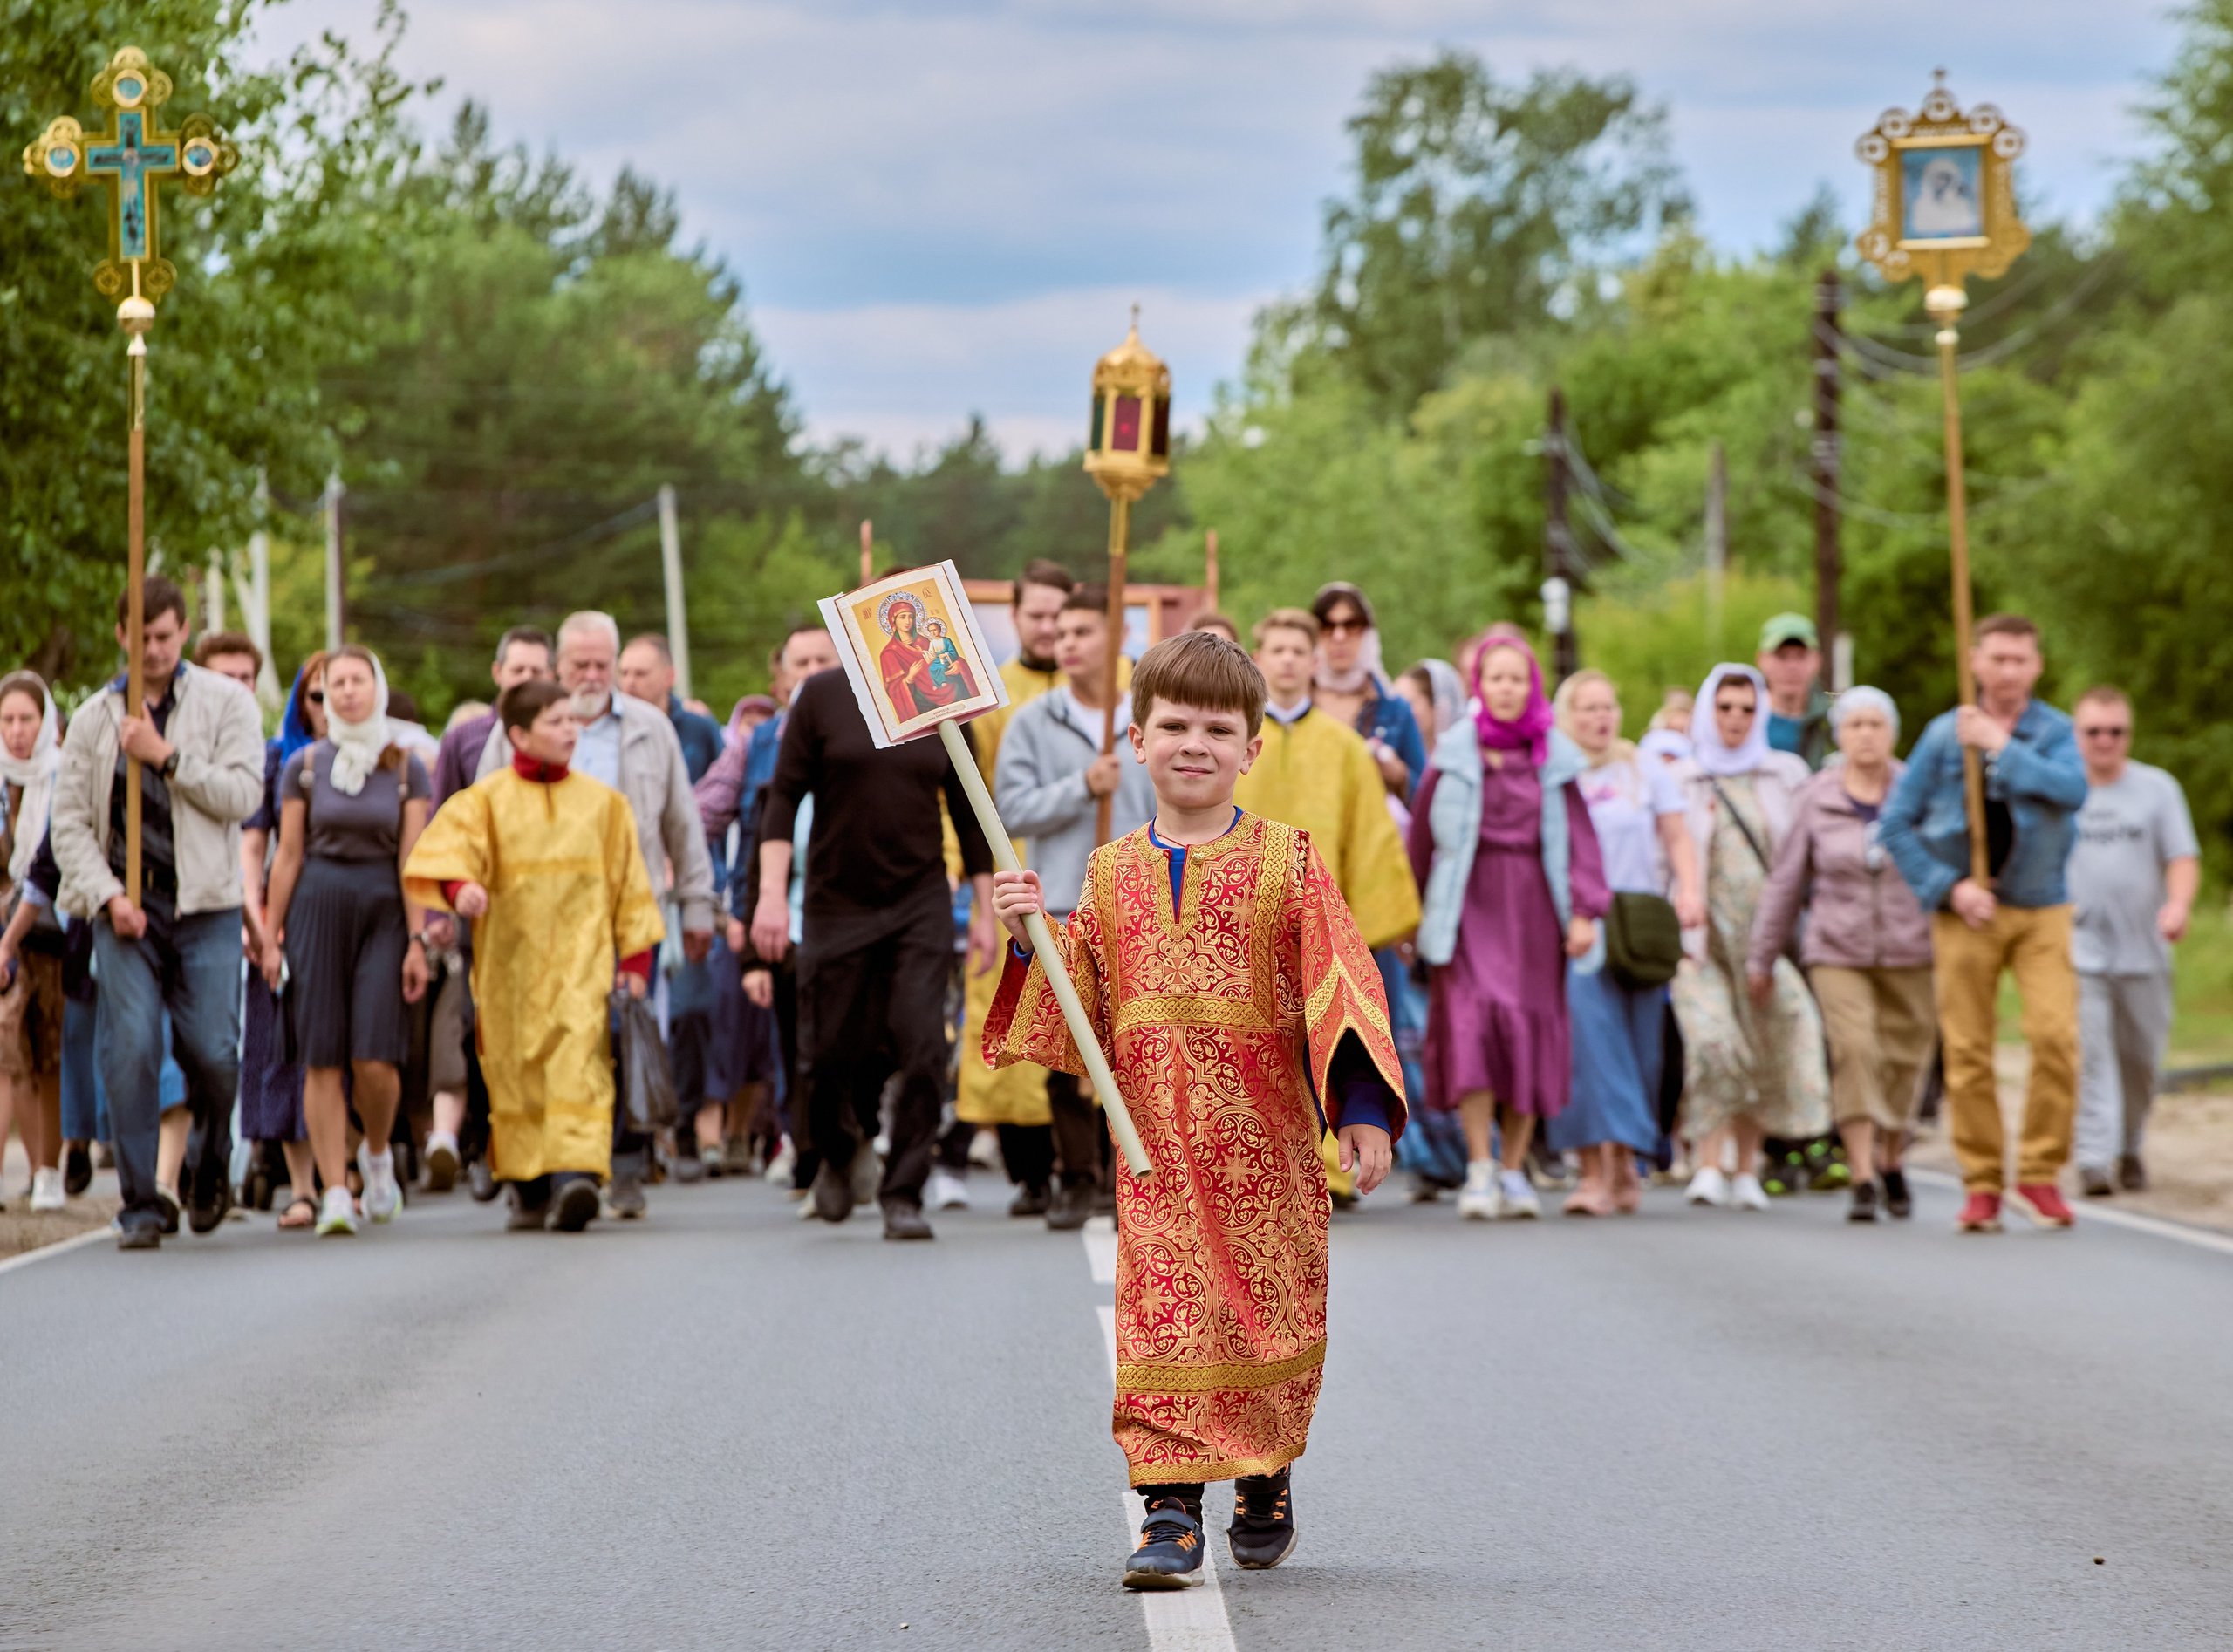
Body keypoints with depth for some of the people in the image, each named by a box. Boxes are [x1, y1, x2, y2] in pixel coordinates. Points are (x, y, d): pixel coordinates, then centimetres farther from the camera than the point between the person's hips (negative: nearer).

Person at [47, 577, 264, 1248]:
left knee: (213, 1051, -6)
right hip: (123, 908, 1)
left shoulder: (227, 703, 4)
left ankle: (212, 1165, 24)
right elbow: (69, 820, 6)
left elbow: (242, 795, -7)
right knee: (130, 1049, -9)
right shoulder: (94, 718, 9)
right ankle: (141, 1204, -2)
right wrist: (106, 895, -7)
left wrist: (165, 756, -13)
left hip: (205, 905, -1)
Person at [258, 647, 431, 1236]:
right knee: (322, 1060, -5)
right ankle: (335, 1193, -1)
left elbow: (412, 858, 2)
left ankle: (376, 1153, 19)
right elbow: (287, 856, 7)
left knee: (375, 1059, -11)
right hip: (317, 906, 1)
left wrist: (417, 940, -3)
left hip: (382, 907, -1)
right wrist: (271, 937, 5)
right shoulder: (304, 766, 6)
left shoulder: (406, 767, 5)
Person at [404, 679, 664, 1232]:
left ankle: (575, 1171, -29)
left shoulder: (603, 802, 9)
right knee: (517, 1071, 6)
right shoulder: (486, 801, 3)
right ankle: (529, 1186, 20)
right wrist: (459, 886, -34)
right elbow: (447, 847, -13)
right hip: (510, 959, 1)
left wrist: (635, 956, 8)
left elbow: (629, 882, 12)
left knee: (579, 1060, -18)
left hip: (582, 959, -1)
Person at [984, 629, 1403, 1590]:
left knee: (1271, 1311, 6)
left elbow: (1341, 987, -2)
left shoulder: (1285, 863, 2)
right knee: (1160, 1311, -8)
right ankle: (1171, 1509, -8)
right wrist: (1036, 939, -3)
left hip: (1265, 1131, -1)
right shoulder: (1111, 875, 11)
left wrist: (1362, 1108, -9)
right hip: (1156, 1138, 1)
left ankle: (1264, 1482, 28)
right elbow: (1085, 1006, 14)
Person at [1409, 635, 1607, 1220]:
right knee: (1472, 1022, -15)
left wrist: (1584, 911, -6)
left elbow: (1578, 836, 3)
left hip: (1533, 906, 2)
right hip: (1468, 904, -2)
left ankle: (1514, 1170, 11)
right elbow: (1423, 836, 7)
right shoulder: (1453, 754, 3)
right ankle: (1480, 1170, -15)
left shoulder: (1553, 758, 6)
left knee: (1529, 1032, 1)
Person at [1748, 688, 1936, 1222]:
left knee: (1904, 1060, 5)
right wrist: (1761, 957, 11)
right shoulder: (1815, 799, 2)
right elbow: (1785, 882, 9)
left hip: (1910, 952, 0)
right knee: (1853, 1049, -17)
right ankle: (1862, 1181, -16)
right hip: (1838, 951, 0)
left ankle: (1891, 1159, 32)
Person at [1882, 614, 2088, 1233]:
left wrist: (2002, 747, -19)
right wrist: (1949, 886, -7)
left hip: (2042, 910, 0)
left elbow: (2073, 790, -19)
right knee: (1967, 1052, -1)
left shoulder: (2054, 731, 1)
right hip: (1967, 913, 0)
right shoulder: (1943, 735, 1)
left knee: (2056, 1036, -15)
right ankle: (1982, 1186, 9)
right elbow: (1897, 823, 2)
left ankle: (2040, 1174, -2)